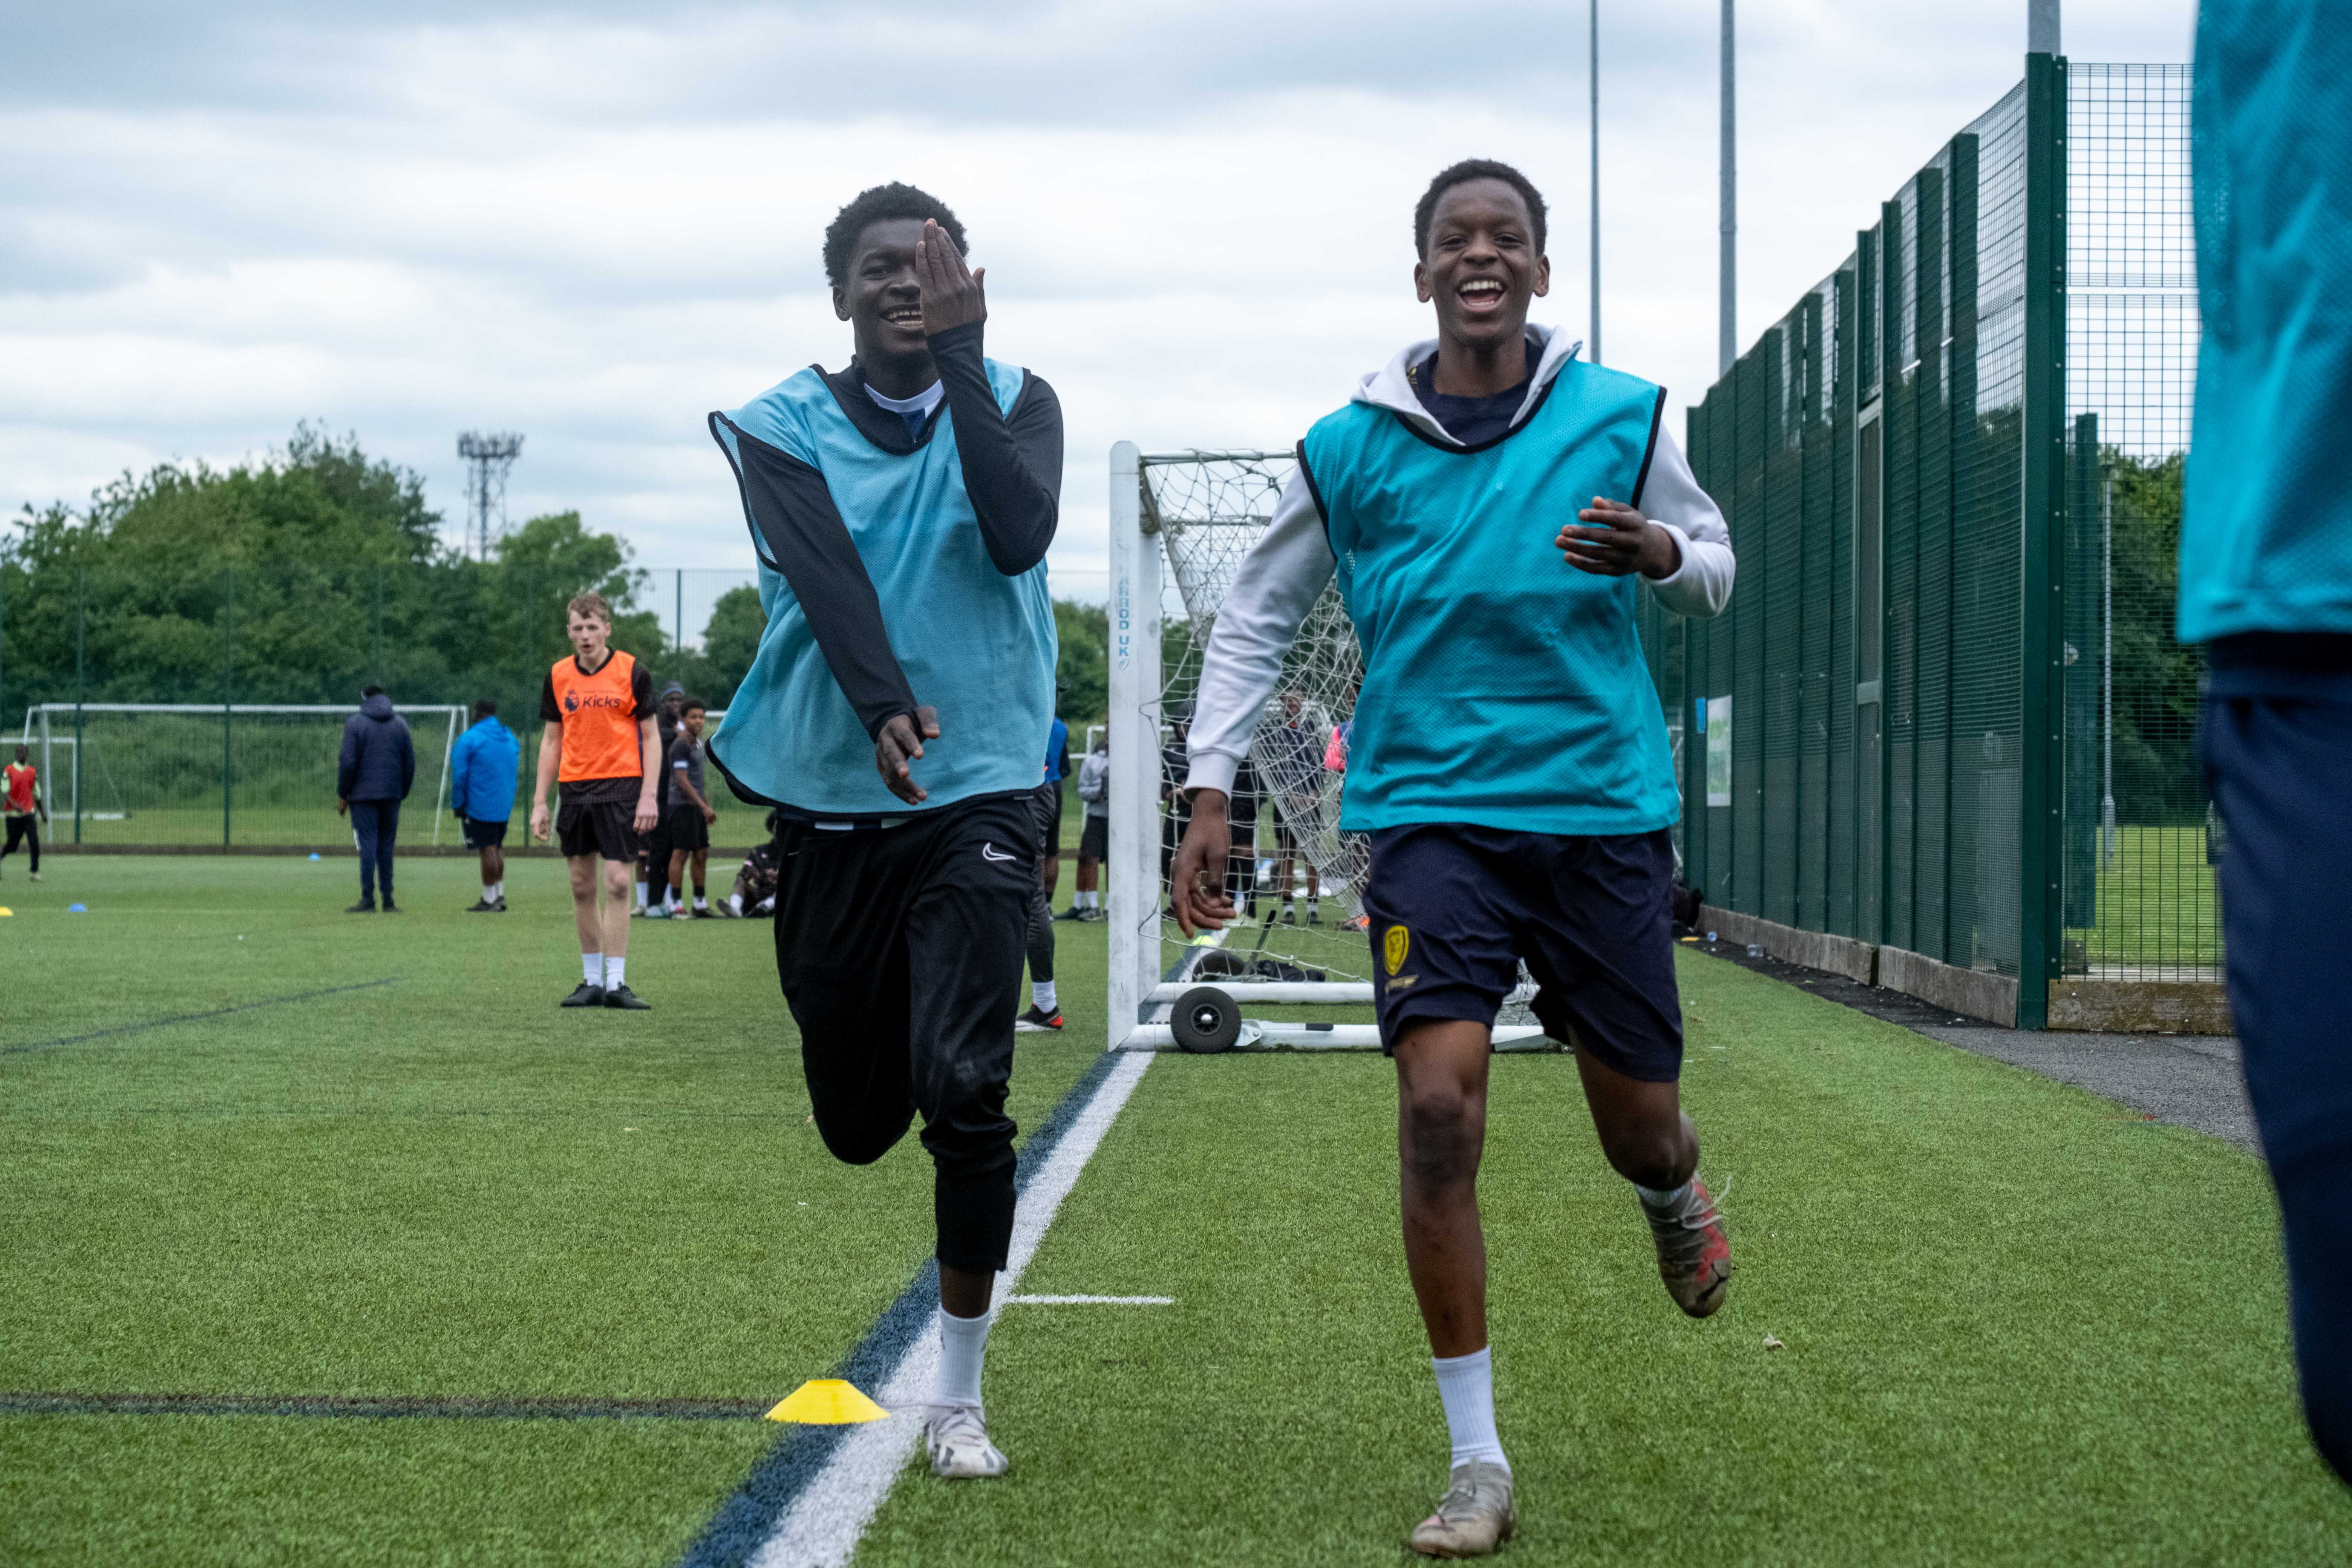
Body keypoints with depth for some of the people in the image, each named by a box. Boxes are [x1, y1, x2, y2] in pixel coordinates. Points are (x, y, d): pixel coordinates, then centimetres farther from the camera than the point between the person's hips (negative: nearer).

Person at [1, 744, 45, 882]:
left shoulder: (33, 772, 11)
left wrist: (42, 813, 24)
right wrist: (14, 804, -29)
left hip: (29, 813, 3)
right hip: (13, 814, -3)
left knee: (34, 842, -11)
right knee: (13, 846, 1)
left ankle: (35, 871, -5)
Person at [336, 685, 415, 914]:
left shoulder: (355, 724, -2)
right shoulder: (400, 724, 10)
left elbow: (348, 763, -8)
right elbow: (410, 764, 8)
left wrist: (342, 795, 0)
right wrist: (402, 793, 15)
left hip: (363, 794, -3)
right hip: (391, 796, 3)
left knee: (367, 845, -4)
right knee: (386, 846, 9)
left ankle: (368, 899, -9)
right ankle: (388, 901, 8)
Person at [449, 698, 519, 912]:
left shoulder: (469, 740, -9)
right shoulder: (511, 739, 13)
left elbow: (459, 776, -11)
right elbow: (517, 775, 18)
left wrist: (457, 805, -5)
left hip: (479, 807, -7)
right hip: (504, 806, 7)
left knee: (487, 850, -5)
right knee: (497, 848, 16)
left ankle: (489, 900, -2)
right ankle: (500, 896, 18)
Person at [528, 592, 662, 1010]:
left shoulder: (632, 671, -3)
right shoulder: (559, 676, 7)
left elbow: (651, 736, -1)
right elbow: (551, 741, 13)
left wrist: (649, 796, -9)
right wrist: (540, 803, 7)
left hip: (620, 787, -4)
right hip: (573, 788, 4)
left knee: (617, 884, -10)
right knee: (582, 887, 6)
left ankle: (616, 983, -7)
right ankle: (592, 980, 13)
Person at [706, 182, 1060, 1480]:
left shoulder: (1012, 403, 3)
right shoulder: (783, 432, 2)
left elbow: (1019, 536, -19)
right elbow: (826, 580, -18)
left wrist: (960, 356, -19)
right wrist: (883, 709, -35)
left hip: (977, 797, -1)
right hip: (832, 802, 2)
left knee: (964, 1092, -17)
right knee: (857, 1122, 11)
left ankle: (959, 1395, -3)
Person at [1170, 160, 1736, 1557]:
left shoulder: (1622, 418, 2)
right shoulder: (1351, 447, 2)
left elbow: (1713, 565, 14)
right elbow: (1259, 617, 12)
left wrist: (1662, 553, -10)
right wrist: (1212, 789, 4)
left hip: (1603, 810, 1)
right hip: (1431, 809, -1)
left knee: (1638, 1122, 7)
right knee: (1439, 1102, -17)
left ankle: (1676, 1198, 50)